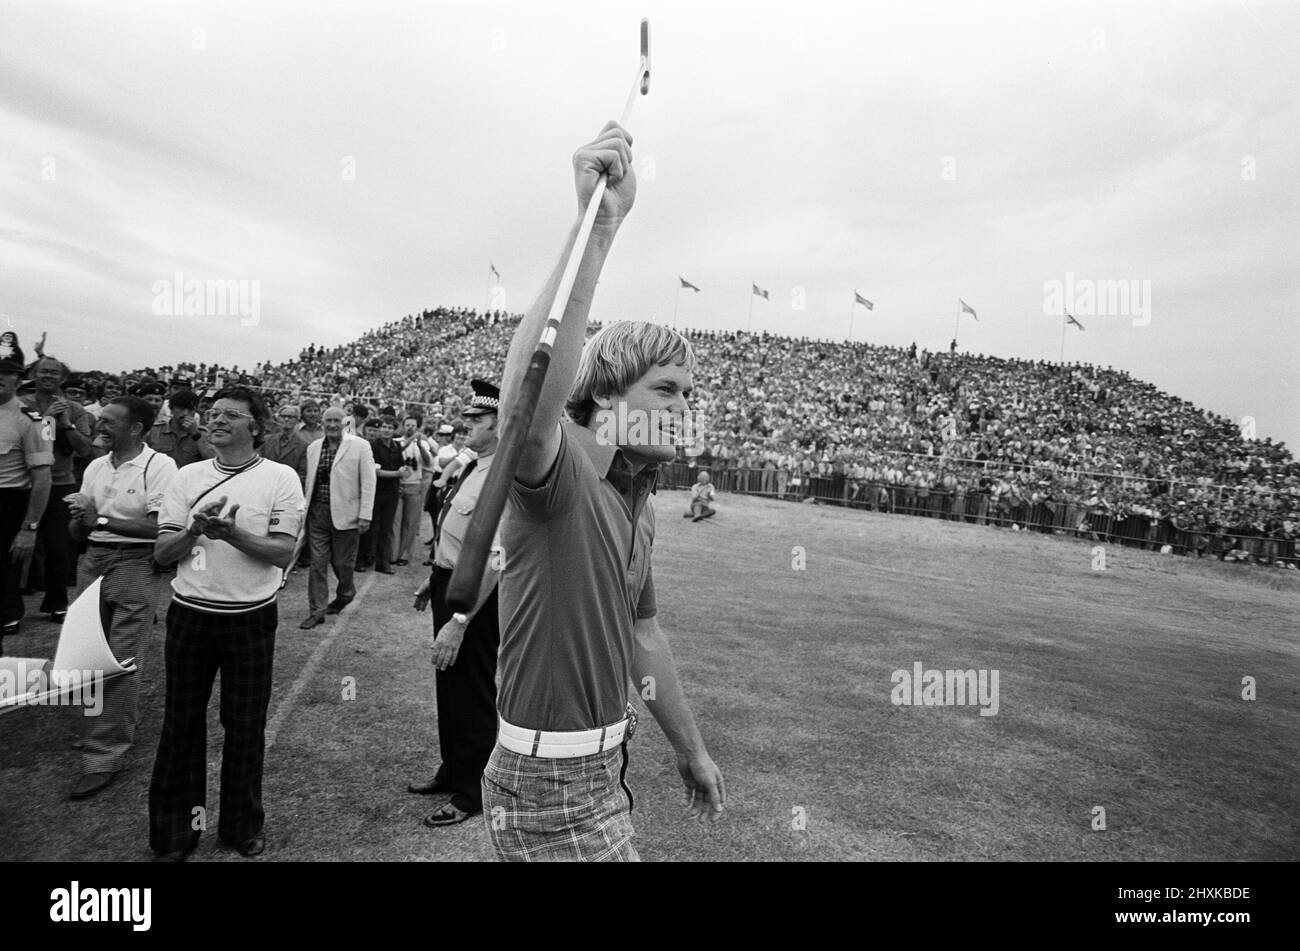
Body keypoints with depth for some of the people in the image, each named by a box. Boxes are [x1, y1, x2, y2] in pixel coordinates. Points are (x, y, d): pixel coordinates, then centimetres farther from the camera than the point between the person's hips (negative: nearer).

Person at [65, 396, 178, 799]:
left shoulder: (159, 465, -10)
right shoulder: (95, 467, 11)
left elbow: (159, 528, -17)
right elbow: (77, 534, 15)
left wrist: (100, 518, -18)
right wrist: (80, 519, -7)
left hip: (136, 564, -7)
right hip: (93, 561, 7)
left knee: (120, 662, -4)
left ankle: (105, 755, 6)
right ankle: (112, 729, 30)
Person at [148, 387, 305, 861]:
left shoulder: (281, 479, -5)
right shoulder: (188, 478, 5)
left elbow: (283, 553, -11)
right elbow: (162, 552, 2)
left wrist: (233, 533, -25)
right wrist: (195, 529, -17)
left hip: (250, 618, -2)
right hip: (189, 615, 3)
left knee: (245, 725, 9)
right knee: (181, 720, 12)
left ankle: (243, 825, 28)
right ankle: (174, 830, 29)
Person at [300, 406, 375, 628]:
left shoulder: (360, 446, -7)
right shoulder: (313, 447, 9)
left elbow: (368, 482, -8)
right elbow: (309, 481, 16)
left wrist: (365, 515, -12)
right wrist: (304, 509, 14)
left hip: (345, 513, -4)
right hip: (317, 512, 4)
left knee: (342, 562, 8)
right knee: (317, 562, 4)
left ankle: (345, 595, 36)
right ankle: (317, 610, 13)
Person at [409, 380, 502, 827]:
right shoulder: (473, 467, 5)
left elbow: (493, 560, -30)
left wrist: (460, 622, -30)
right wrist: (434, 581, 22)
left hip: (476, 595, -9)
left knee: (473, 693, 8)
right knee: (449, 685, 24)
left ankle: (471, 793, 30)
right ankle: (452, 770, 46)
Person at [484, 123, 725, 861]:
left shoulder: (639, 502, 6)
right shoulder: (559, 471, -20)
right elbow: (529, 393, -45)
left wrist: (691, 748, 21)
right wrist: (597, 226, -51)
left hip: (602, 766, 8)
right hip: (549, 780, -8)